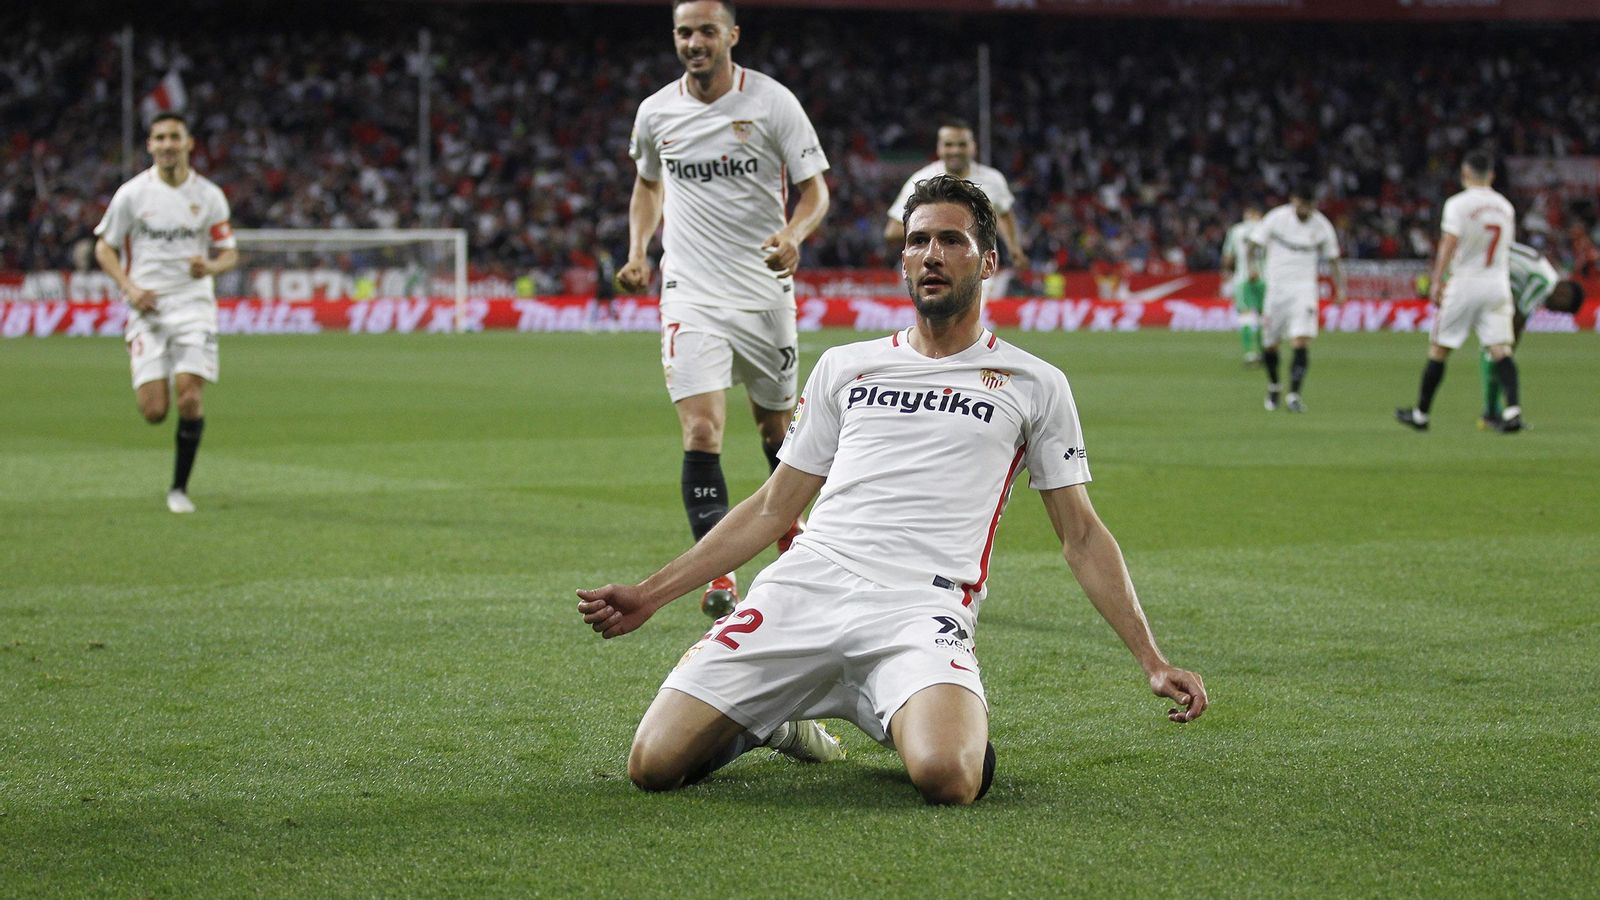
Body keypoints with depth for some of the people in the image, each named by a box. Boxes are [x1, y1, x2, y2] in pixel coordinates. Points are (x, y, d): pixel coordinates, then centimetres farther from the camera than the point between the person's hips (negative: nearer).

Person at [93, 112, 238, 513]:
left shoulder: (208, 195, 3)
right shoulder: (131, 193, -1)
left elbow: (229, 252, 10)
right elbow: (104, 247, 7)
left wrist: (211, 266, -14)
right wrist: (129, 288, -9)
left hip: (194, 303, 1)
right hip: (147, 307, -1)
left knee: (190, 400, -13)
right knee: (154, 412, -9)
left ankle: (180, 488, 4)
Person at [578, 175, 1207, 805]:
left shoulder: (1035, 385, 14)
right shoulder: (844, 367, 20)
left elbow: (1081, 535, 16)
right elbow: (773, 508, 22)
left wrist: (1154, 662, 8)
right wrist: (650, 593, 16)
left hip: (921, 611, -2)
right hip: (804, 585, 3)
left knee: (946, 778, -34)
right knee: (654, 763, -14)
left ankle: (956, 722, 5)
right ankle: (777, 717, 19)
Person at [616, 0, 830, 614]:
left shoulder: (772, 102, -6)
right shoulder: (655, 113, 3)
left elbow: (814, 188, -2)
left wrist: (794, 233, -23)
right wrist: (638, 251, 7)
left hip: (764, 290, 0)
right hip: (690, 295, 0)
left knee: (777, 428, 14)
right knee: (701, 432, -15)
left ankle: (790, 529, 43)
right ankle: (718, 574, -15)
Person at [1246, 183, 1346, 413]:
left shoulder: (1322, 226, -1)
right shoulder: (1276, 218, -5)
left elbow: (1333, 260, 10)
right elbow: (1253, 244, -1)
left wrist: (1340, 288, -2)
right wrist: (1251, 266, -20)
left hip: (1304, 288, 0)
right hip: (1276, 288, 0)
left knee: (1301, 342, -18)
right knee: (1269, 345, 7)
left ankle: (1293, 395, -19)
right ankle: (1273, 386, 34)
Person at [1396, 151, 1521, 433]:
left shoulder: (1458, 204, -7)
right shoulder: (1504, 206, 10)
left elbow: (1449, 244, -17)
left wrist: (1436, 282, -20)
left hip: (1464, 284, -4)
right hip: (1497, 285, 4)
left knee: (1438, 349, 6)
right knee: (1500, 349, -3)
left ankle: (1420, 413, 15)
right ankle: (1512, 410, -21)